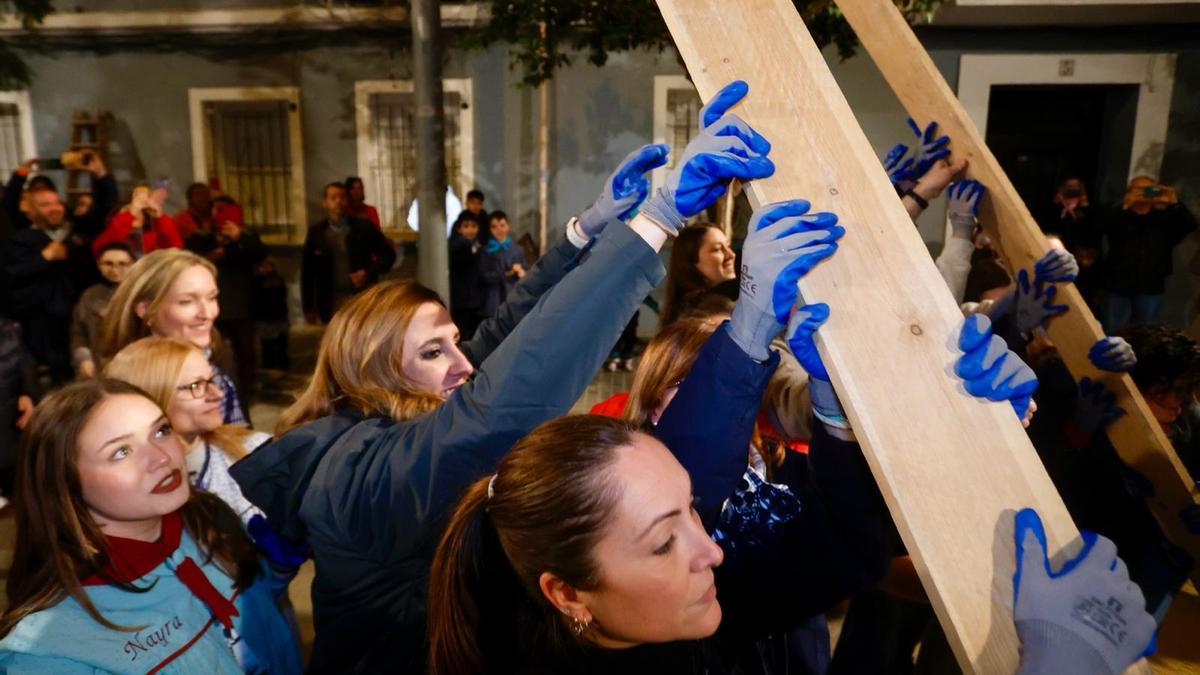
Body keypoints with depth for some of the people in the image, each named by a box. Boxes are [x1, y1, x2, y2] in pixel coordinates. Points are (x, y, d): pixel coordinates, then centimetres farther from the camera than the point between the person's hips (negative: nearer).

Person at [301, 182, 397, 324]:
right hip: (331, 304, 1)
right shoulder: (316, 232, 5)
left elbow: (388, 254, 8)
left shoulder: (364, 228, 2)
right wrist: (308, 308, 6)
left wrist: (369, 272, -8)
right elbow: (307, 272, 8)